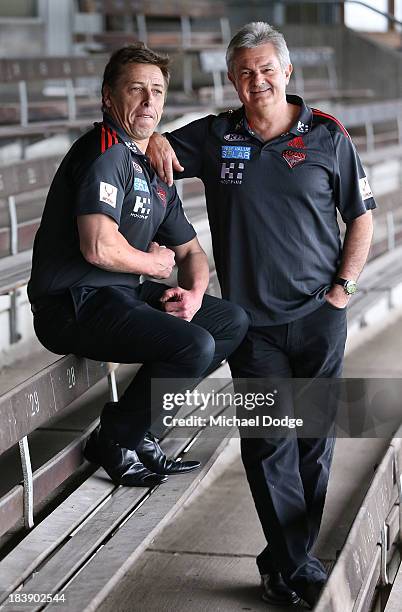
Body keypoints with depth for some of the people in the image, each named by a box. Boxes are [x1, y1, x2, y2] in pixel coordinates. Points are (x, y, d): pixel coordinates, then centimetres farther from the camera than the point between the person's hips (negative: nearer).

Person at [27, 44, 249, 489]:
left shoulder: (156, 172, 17)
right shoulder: (105, 153, -15)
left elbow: (190, 251, 23)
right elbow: (99, 248, -27)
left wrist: (193, 293, 0)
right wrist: (155, 264, -8)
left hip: (126, 294, 10)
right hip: (76, 303, -10)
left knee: (232, 321, 8)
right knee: (195, 345, -25)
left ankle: (139, 424, 8)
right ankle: (114, 440, -3)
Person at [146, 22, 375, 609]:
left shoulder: (327, 136, 1)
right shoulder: (214, 136, 4)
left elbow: (361, 217, 7)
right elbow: (159, 143, 14)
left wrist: (344, 285, -2)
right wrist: (153, 138, -9)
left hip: (319, 316, 0)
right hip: (252, 321, 0)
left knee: (315, 437, 5)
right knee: (269, 441, -2)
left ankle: (286, 559, 19)